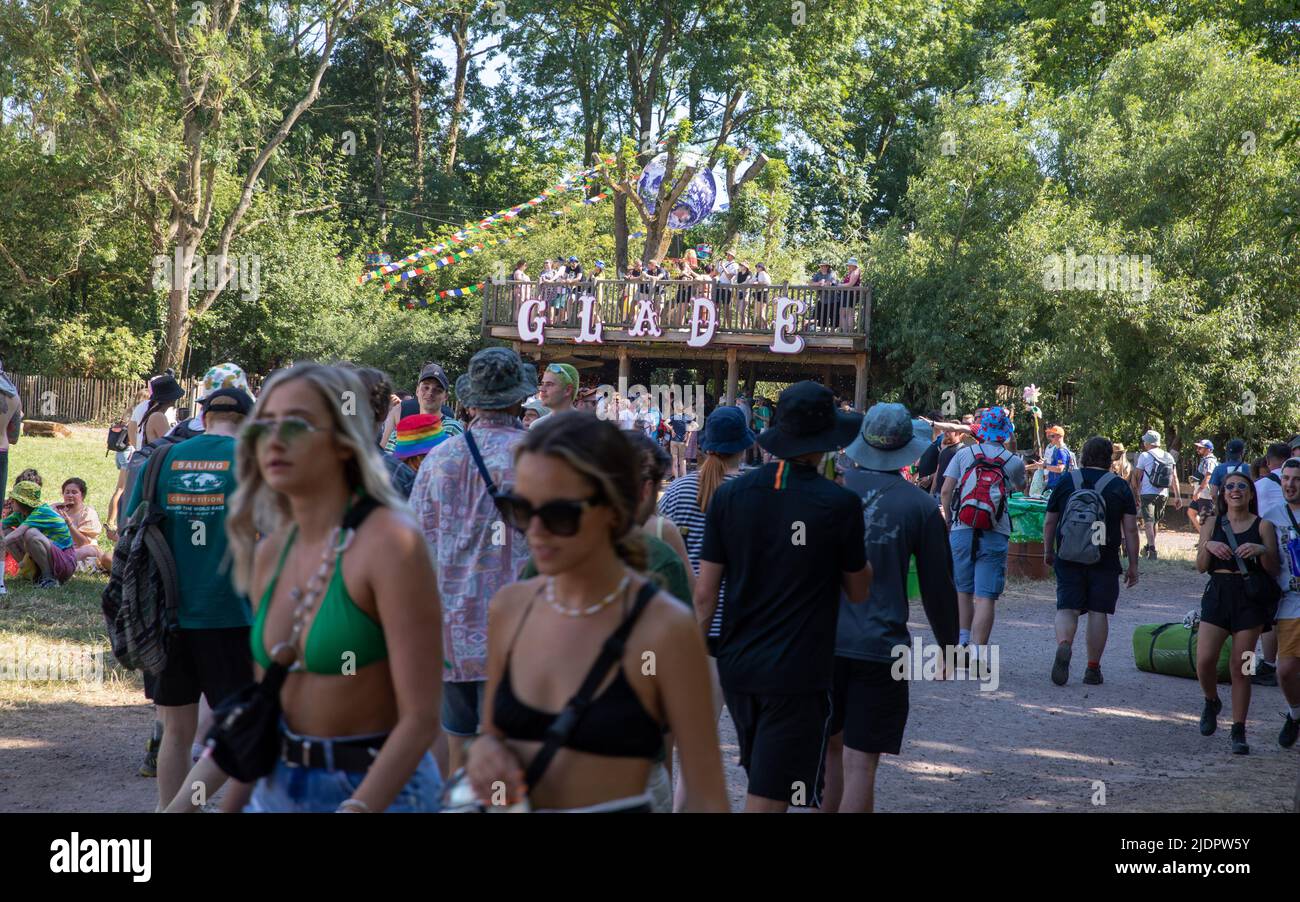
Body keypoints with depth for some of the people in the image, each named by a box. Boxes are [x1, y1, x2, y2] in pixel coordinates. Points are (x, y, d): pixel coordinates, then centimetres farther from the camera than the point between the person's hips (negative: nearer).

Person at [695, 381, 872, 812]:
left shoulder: (730, 494, -1)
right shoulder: (839, 504, -12)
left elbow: (704, 593, -1)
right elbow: (858, 592, 1)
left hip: (737, 666, 5)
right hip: (798, 675, -5)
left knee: (762, 781, 23)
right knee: (766, 798, -3)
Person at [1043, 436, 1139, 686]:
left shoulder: (1065, 482, 5)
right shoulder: (1120, 486, 1)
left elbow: (1049, 522, 8)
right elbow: (1130, 529, -2)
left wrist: (1048, 552, 22)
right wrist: (1133, 566, 5)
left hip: (1068, 559, 1)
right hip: (1105, 561, -1)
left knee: (1067, 608, 2)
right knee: (1099, 612, 6)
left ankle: (1064, 645, -27)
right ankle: (1093, 669, 8)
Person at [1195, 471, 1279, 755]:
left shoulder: (1263, 526, 4)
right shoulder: (1212, 524, 10)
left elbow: (1273, 571, 1)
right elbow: (1201, 566, 6)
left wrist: (1262, 551, -18)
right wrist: (1208, 546, -13)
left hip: (1250, 600, -2)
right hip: (1217, 594, 2)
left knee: (1240, 668, -1)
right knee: (1204, 660, -10)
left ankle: (1239, 731, 8)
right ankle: (1212, 703, 21)